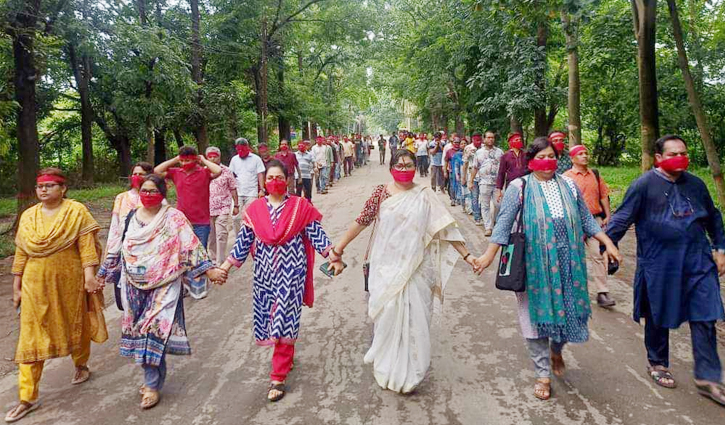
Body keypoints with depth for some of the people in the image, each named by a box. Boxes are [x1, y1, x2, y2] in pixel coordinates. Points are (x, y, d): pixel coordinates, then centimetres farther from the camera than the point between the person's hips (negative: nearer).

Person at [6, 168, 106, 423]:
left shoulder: (76, 211, -7)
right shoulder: (28, 216, 6)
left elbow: (86, 246, -13)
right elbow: (21, 253, 9)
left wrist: (89, 275, -22)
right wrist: (16, 287, 10)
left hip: (69, 282, -3)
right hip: (36, 285, 3)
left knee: (75, 326, 15)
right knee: (31, 337, 3)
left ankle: (81, 365, 42)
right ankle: (27, 398, 11)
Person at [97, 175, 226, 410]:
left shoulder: (174, 218, -7)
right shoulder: (131, 217, 7)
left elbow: (191, 246, -12)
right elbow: (118, 249, 15)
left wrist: (209, 270, -19)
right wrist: (103, 274, 19)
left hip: (163, 286, -5)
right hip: (135, 286, 5)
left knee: (155, 331, -7)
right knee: (141, 331, 10)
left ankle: (153, 385, 7)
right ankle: (153, 376, 28)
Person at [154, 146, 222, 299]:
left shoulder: (204, 173, -7)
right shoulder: (176, 173, 4)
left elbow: (218, 171, -25)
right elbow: (157, 171, -1)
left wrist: (203, 160, -11)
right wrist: (175, 160, -2)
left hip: (201, 223, -4)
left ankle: (199, 285, 22)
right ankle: (185, 284, 26)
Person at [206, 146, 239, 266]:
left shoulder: (226, 171, 0)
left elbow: (233, 189, 4)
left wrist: (236, 205, 2)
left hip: (223, 209, -3)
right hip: (207, 210, 3)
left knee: (221, 235, -9)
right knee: (210, 236, 11)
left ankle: (220, 262, -4)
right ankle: (213, 259, 26)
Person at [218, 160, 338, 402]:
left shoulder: (300, 206, -3)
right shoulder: (255, 209, 4)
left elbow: (317, 234, -4)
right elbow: (244, 240, 7)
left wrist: (333, 258, -13)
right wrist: (225, 266, 5)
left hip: (291, 270, -3)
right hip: (265, 271, 3)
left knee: (284, 318, -4)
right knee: (270, 316, 11)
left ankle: (279, 377, 7)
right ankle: (286, 357, 38)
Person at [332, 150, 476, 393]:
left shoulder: (424, 196, 0)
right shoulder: (381, 193, 0)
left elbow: (444, 228, -1)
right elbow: (362, 221, 3)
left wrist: (466, 255, -4)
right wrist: (340, 247, 4)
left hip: (415, 269, 0)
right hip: (386, 267, 0)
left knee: (414, 318, 4)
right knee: (387, 315, 7)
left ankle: (409, 372, 24)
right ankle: (386, 369, 29)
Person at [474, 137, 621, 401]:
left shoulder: (568, 185, 9)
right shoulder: (520, 187, -3)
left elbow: (586, 219, 13)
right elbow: (505, 221, -10)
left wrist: (608, 243, 5)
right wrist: (489, 255, -18)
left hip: (567, 260, 3)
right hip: (535, 262, -3)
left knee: (568, 308, 9)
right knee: (538, 313, 4)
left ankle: (556, 350, 43)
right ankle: (543, 373, 20)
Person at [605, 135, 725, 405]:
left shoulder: (695, 184, 8)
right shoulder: (644, 184, -8)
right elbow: (622, 218, -10)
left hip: (697, 261, 5)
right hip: (659, 264, -4)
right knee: (658, 317, 11)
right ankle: (657, 364, 32)